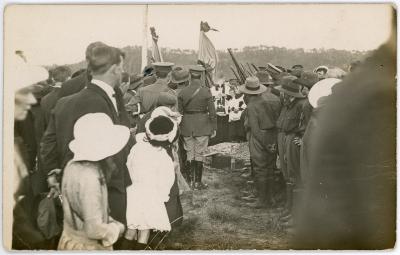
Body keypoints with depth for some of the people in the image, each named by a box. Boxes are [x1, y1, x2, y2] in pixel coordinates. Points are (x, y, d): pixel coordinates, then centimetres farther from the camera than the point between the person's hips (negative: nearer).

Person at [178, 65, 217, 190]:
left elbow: (179, 111, 0)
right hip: (202, 126, -2)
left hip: (187, 125, 2)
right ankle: (198, 182, 8)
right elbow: (212, 112, -7)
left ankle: (191, 180, 16)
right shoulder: (206, 92, -9)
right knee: (199, 154, 5)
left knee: (189, 153, 12)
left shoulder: (182, 92, -3)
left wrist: (180, 127, 10)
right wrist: (214, 128, 1)